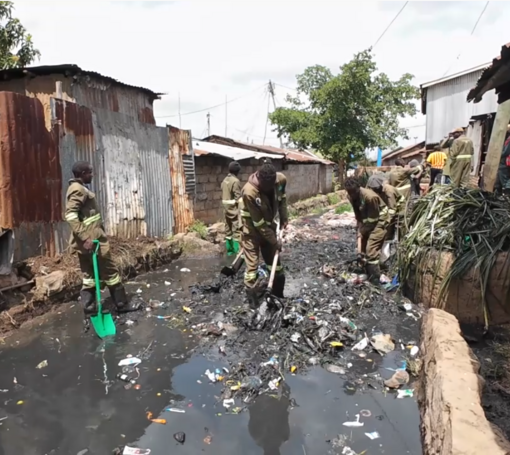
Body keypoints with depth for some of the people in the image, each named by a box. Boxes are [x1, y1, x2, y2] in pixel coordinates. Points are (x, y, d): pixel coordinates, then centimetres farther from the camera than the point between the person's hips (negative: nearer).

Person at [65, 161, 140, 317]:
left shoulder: (78, 188, 16)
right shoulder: (78, 189, -15)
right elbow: (70, 216, -26)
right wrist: (85, 238, -30)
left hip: (87, 240, 10)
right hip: (91, 240, -10)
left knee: (89, 275, 12)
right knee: (110, 272, 2)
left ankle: (89, 309, 17)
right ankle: (122, 304, 13)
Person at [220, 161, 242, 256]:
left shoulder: (224, 180, 11)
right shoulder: (235, 181, -15)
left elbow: (223, 195, 13)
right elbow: (238, 197, -17)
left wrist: (225, 206, 17)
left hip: (226, 208, 8)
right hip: (234, 208, -8)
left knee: (228, 228, 12)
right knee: (236, 229, -3)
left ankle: (229, 249, 20)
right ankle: (237, 250, -1)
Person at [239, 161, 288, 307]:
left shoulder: (281, 180, -17)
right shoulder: (249, 192, -34)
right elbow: (259, 223, -25)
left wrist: (284, 216, 1)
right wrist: (274, 241, -18)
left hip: (269, 226, 6)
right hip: (252, 231, -6)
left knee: (275, 262, 15)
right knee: (252, 266, -4)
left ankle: (279, 296, 31)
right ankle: (253, 301, 8)